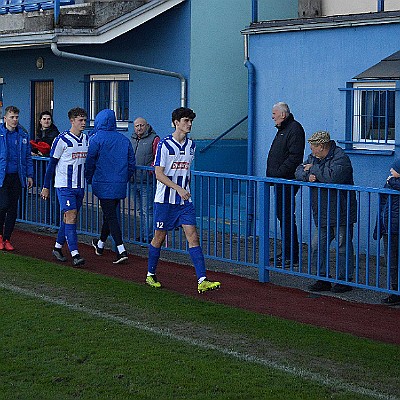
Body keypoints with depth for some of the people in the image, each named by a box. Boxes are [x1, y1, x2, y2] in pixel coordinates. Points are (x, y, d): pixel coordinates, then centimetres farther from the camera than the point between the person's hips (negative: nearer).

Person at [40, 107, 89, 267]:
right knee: (70, 217, -13)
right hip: (64, 186, -6)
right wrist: (46, 187, -4)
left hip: (80, 186, 6)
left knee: (69, 218, 11)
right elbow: (52, 164, -5)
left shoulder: (86, 139, 9)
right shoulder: (62, 140, -10)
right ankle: (75, 254, -17)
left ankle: (58, 247, 26)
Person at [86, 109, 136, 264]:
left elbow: (90, 162, -5)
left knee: (110, 215, -5)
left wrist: (89, 179, 9)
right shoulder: (124, 140, 7)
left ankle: (121, 250, -15)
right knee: (110, 213, 19)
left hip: (104, 184, -5)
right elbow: (131, 163, 9)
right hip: (120, 185, 6)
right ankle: (100, 244, 37)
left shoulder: (96, 138, -8)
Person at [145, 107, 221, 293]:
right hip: (165, 200, -5)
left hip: (185, 201, 5)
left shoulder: (191, 145, 8)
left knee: (193, 237, -6)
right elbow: (159, 174, -14)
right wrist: (178, 189, -23)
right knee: (159, 237, 6)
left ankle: (202, 280, -11)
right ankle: (151, 274, 26)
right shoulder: (164, 145, -11)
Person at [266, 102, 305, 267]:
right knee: (282, 215, 14)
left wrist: (279, 173, -22)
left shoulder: (294, 129, -12)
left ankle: (292, 256, -8)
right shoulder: (282, 130, 20)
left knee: (287, 217, -10)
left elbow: (294, 157, -21)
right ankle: (285, 253, 21)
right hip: (280, 181, 11)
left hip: (287, 182, -11)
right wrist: (272, 174, 15)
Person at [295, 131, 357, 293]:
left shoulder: (340, 158, -16)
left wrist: (314, 169, -19)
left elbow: (333, 176, -33)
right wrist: (308, 175, -11)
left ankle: (345, 280, 8)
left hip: (341, 214, -8)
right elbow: (299, 171, 12)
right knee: (317, 247, 7)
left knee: (343, 247, 0)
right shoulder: (313, 157, 12)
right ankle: (323, 279, 16)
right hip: (322, 216, 8)